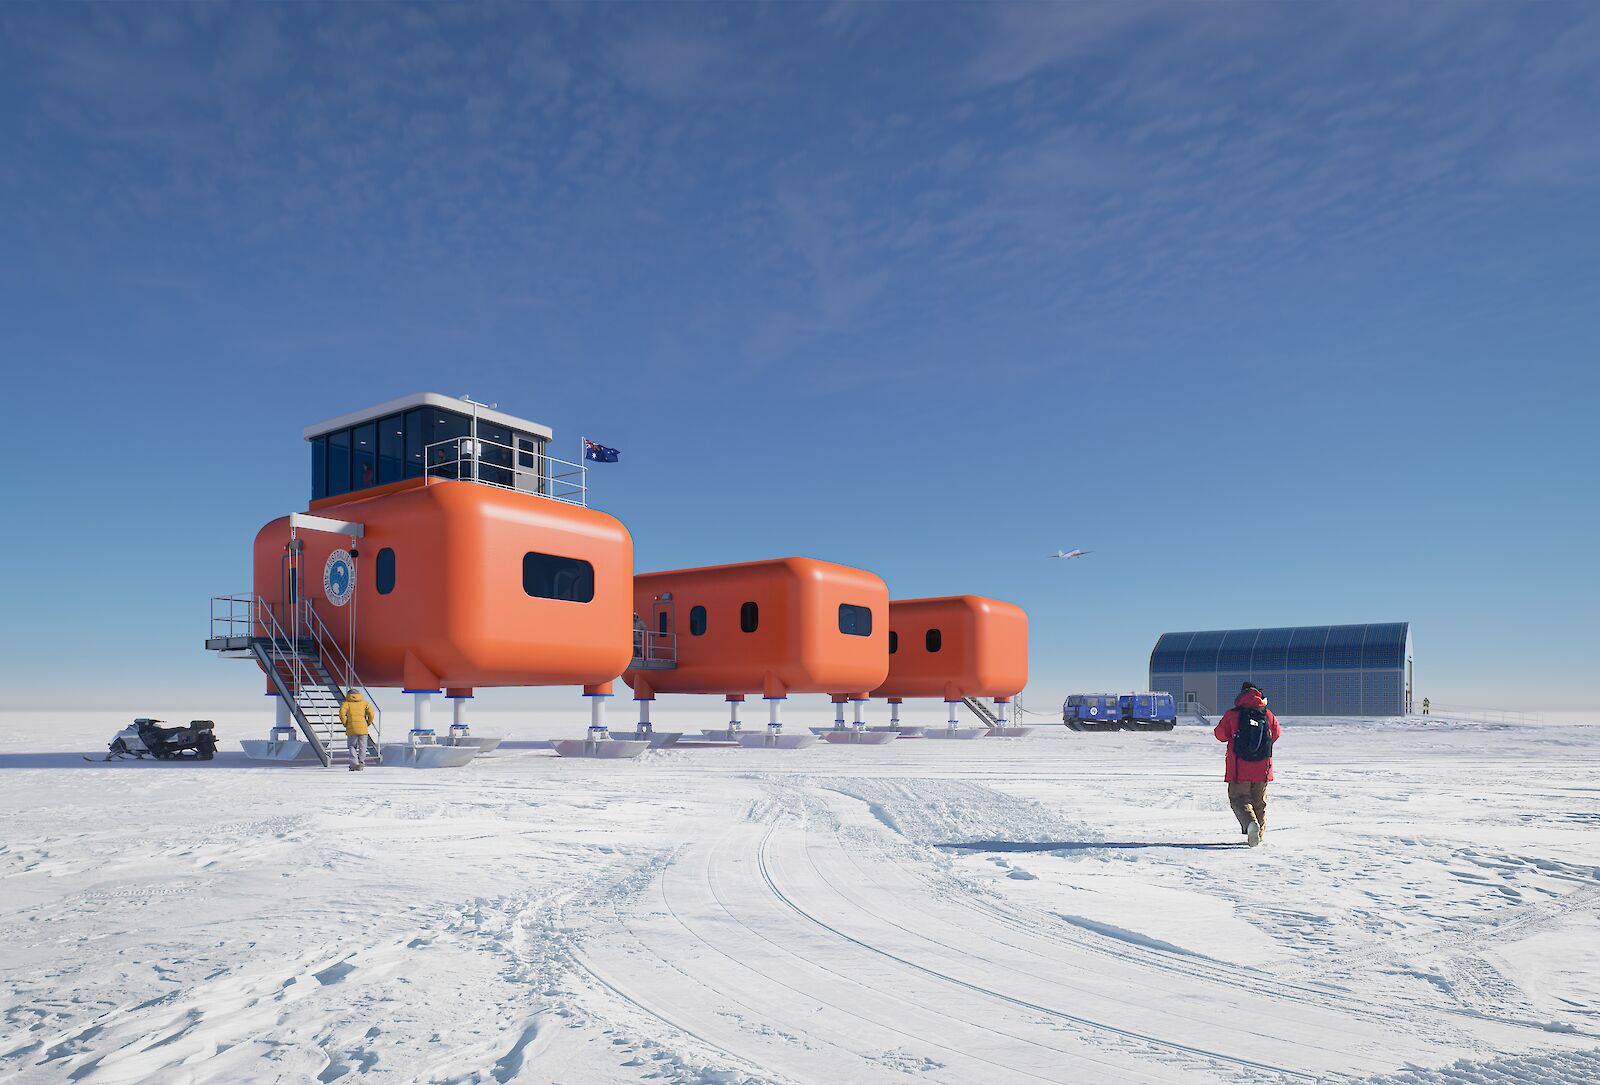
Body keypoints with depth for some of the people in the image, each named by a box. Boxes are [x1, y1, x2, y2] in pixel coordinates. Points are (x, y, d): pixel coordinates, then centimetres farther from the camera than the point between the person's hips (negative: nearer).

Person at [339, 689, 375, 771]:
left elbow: (342, 713, -7)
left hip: (351, 728, -1)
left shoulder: (347, 703, 11)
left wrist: (345, 724, 3)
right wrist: (368, 723, 10)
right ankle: (361, 764, 7)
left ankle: (354, 764, -6)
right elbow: (371, 713, 0)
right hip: (362, 728, 1)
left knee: (352, 746, 8)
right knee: (362, 746, 9)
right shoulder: (364, 703, 14)